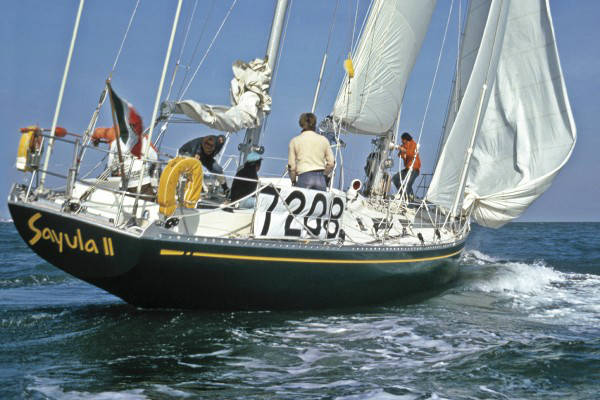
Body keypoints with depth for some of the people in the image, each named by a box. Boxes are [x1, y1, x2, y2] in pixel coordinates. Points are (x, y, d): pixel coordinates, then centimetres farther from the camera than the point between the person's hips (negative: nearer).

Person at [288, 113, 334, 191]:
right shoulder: (323, 140, 11)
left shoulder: (295, 141, 7)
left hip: (304, 178, -2)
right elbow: (331, 164, 9)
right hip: (320, 179, 2)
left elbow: (291, 166, 5)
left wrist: (293, 181, 18)